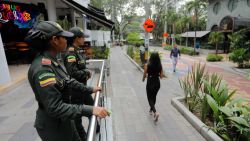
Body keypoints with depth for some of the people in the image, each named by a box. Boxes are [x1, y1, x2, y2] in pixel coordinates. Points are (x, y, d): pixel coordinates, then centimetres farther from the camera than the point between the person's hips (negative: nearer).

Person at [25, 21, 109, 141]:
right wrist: (90, 110, -33)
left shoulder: (52, 62, -2)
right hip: (53, 125, -7)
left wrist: (90, 89, 9)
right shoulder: (42, 68, -29)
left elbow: (68, 81, 7)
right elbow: (54, 107, -30)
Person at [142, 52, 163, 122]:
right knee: (154, 97, 25)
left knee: (150, 98, 10)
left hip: (150, 83, -4)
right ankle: (151, 110, 43)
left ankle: (155, 112, -10)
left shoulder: (147, 65, -15)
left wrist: (143, 79, 14)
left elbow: (144, 75, -7)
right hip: (157, 83, 4)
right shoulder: (160, 66, -6)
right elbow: (161, 76, -1)